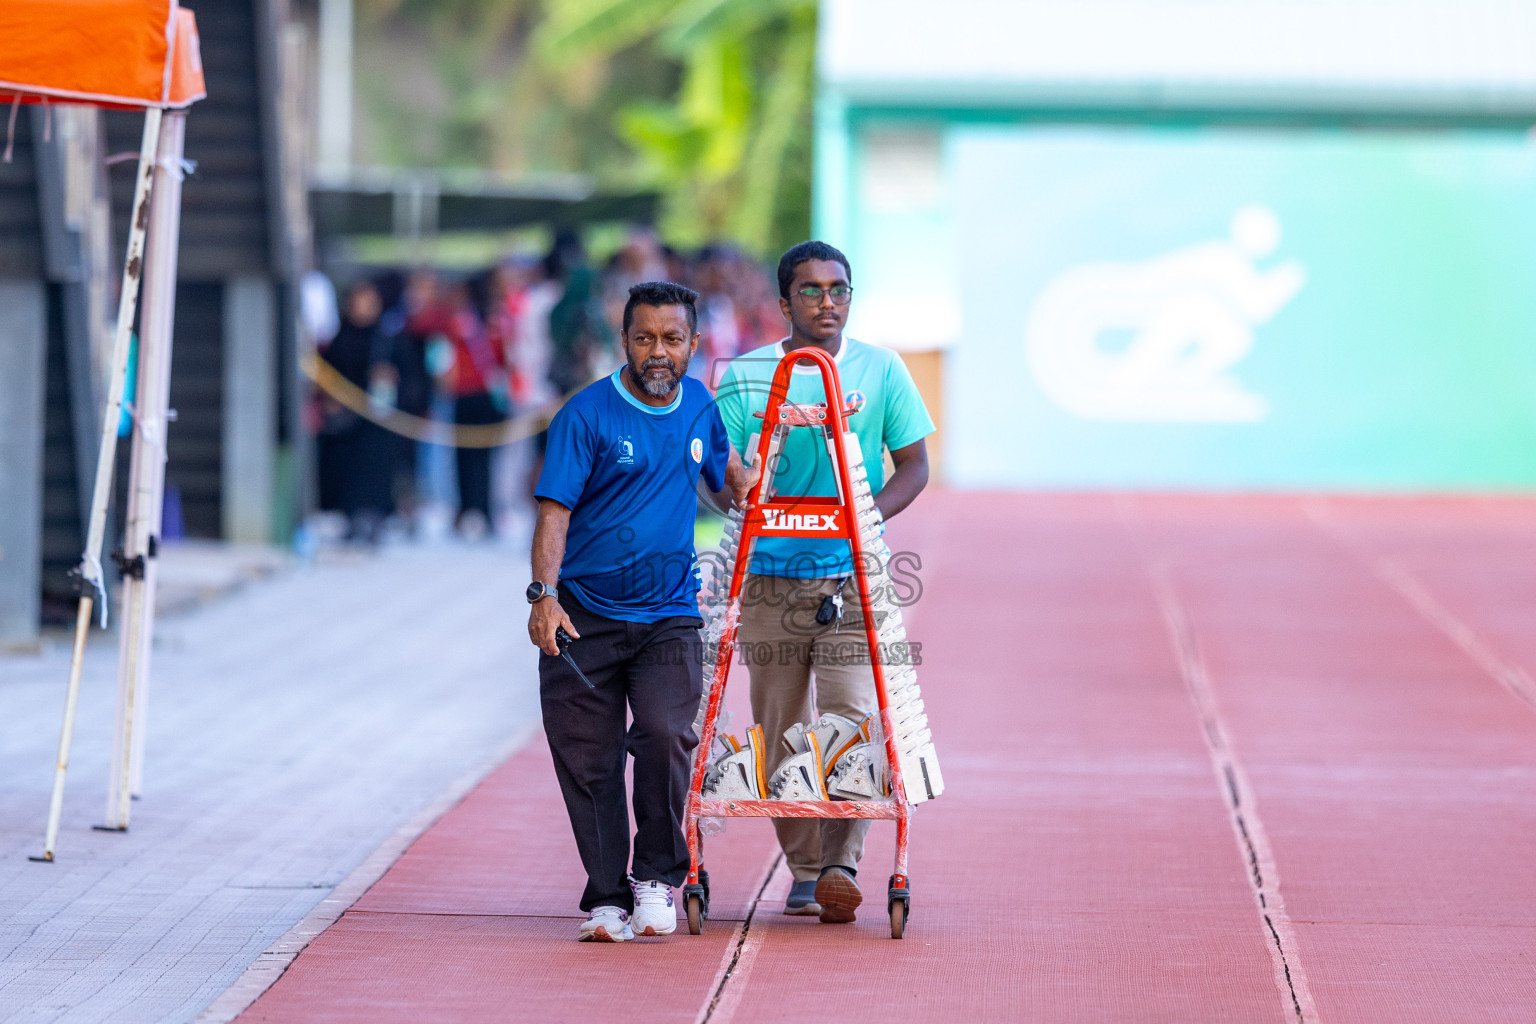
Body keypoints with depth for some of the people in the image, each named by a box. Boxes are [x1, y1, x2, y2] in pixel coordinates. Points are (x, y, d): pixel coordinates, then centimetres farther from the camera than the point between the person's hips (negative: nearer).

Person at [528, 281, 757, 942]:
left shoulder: (700, 408, 8)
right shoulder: (586, 415, -7)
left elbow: (728, 470, 29)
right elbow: (555, 509, -12)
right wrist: (545, 594, -23)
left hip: (668, 615, 2)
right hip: (584, 619, -2)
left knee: (665, 737, -18)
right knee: (588, 758, 0)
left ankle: (658, 878, -1)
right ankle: (607, 898, 11)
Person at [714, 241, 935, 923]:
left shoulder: (881, 370, 5)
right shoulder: (744, 376, 3)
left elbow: (913, 463, 6)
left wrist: (873, 512, -12)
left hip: (854, 572, -1)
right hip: (773, 574, 1)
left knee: (851, 715, -14)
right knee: (780, 728, 4)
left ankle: (841, 864, -16)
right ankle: (805, 871, 15)